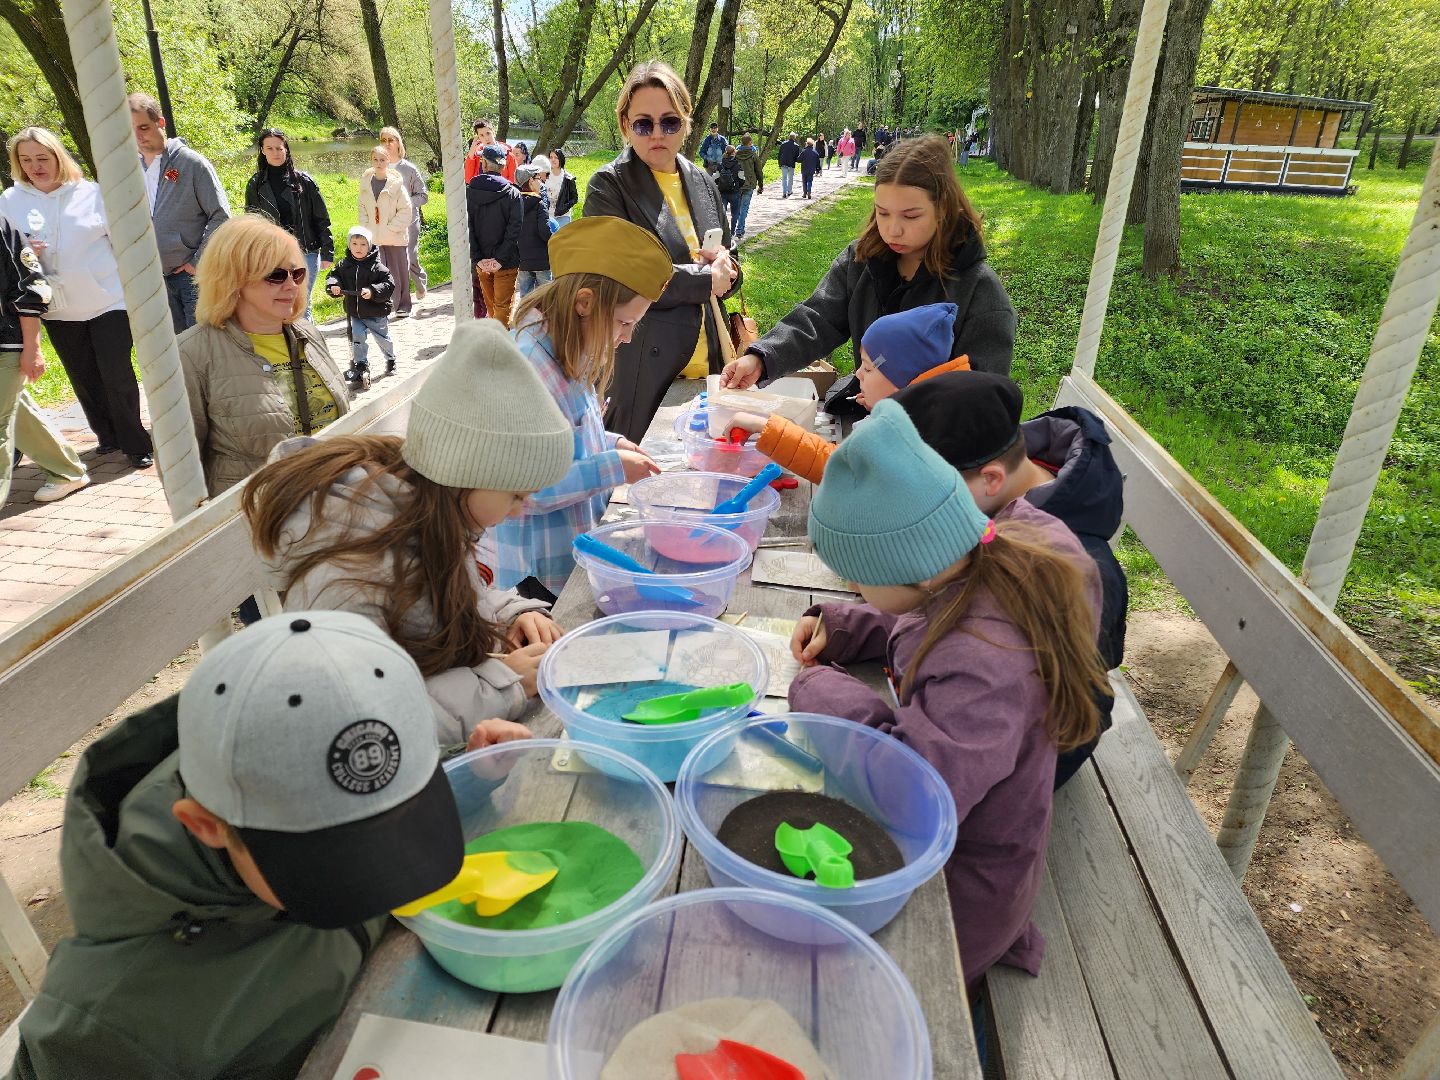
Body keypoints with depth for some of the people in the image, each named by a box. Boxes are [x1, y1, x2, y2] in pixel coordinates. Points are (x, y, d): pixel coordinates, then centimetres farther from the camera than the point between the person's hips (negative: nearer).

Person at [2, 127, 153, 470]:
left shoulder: (91, 193, -2)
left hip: (108, 301, -3)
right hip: (58, 310, 3)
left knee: (117, 374, -5)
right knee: (84, 379, 11)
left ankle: (136, 444, 6)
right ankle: (108, 437, 27)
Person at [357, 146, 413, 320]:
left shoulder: (396, 182, -7)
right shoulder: (366, 182, 6)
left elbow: (406, 210, -7)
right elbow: (363, 208, 13)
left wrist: (391, 228, -11)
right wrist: (367, 229, 0)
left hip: (395, 237, -3)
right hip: (374, 237, 3)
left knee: (399, 271, 4)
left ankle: (403, 306, 17)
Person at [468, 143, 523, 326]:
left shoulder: (469, 191, 0)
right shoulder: (512, 193, -7)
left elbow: (466, 228, -7)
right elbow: (515, 229, -16)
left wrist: (477, 259, -9)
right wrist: (500, 258, -16)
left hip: (481, 263, 3)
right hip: (506, 263, -3)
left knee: (491, 305, 18)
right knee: (503, 307, 1)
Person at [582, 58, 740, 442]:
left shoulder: (702, 182, 14)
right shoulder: (609, 186, -4)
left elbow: (729, 268, 22)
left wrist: (726, 266, -3)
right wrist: (706, 278, -10)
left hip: (709, 363, 6)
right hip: (645, 372, -5)